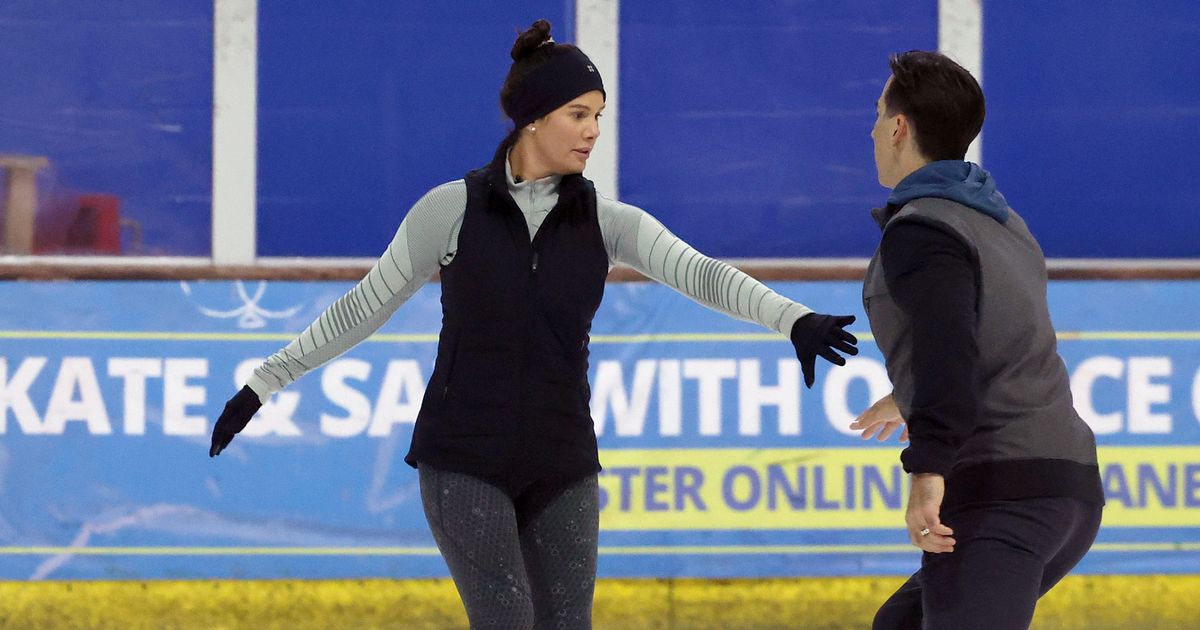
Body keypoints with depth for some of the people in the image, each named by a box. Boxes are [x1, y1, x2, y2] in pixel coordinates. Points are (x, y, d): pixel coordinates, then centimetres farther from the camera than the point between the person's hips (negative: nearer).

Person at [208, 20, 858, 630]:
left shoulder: (607, 223, 1)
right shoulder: (454, 207, -5)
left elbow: (703, 275, -15)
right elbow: (366, 304, 4)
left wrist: (797, 320, -34)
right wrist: (262, 385, 7)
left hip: (559, 472, 3)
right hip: (464, 466, -3)